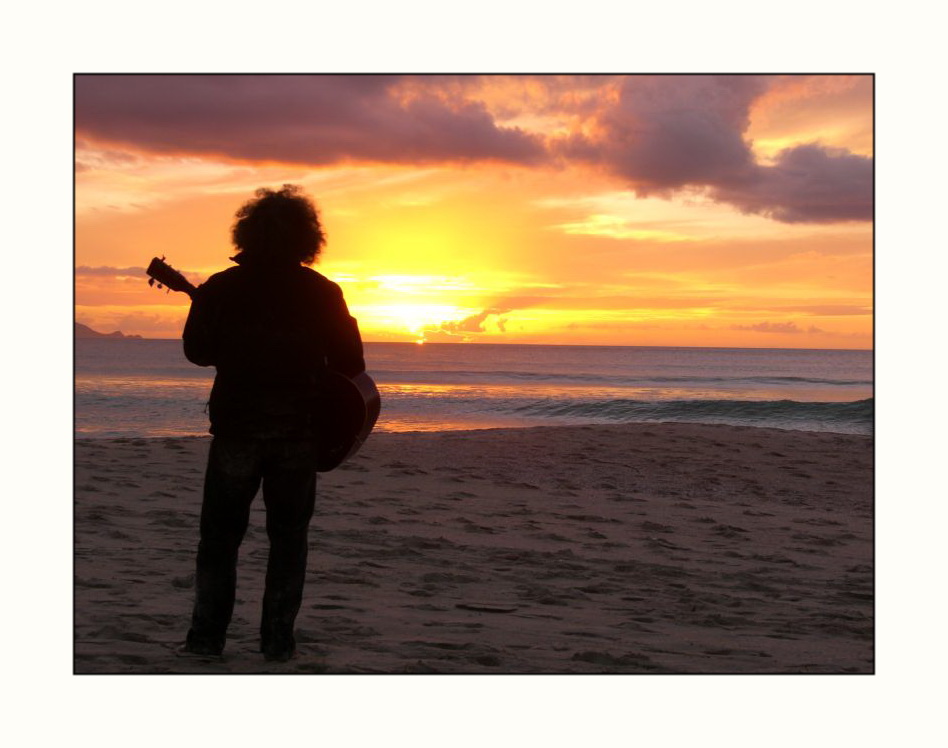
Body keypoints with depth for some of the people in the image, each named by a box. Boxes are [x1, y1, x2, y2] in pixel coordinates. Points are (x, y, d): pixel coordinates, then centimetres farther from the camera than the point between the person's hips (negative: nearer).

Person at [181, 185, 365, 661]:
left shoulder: (220, 288, -3)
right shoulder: (322, 293, -4)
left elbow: (197, 350, 7)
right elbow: (351, 363, -4)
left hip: (235, 426, 0)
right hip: (297, 430, 0)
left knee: (220, 534, 11)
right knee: (288, 537, 9)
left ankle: (207, 635, 9)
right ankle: (277, 641, 7)